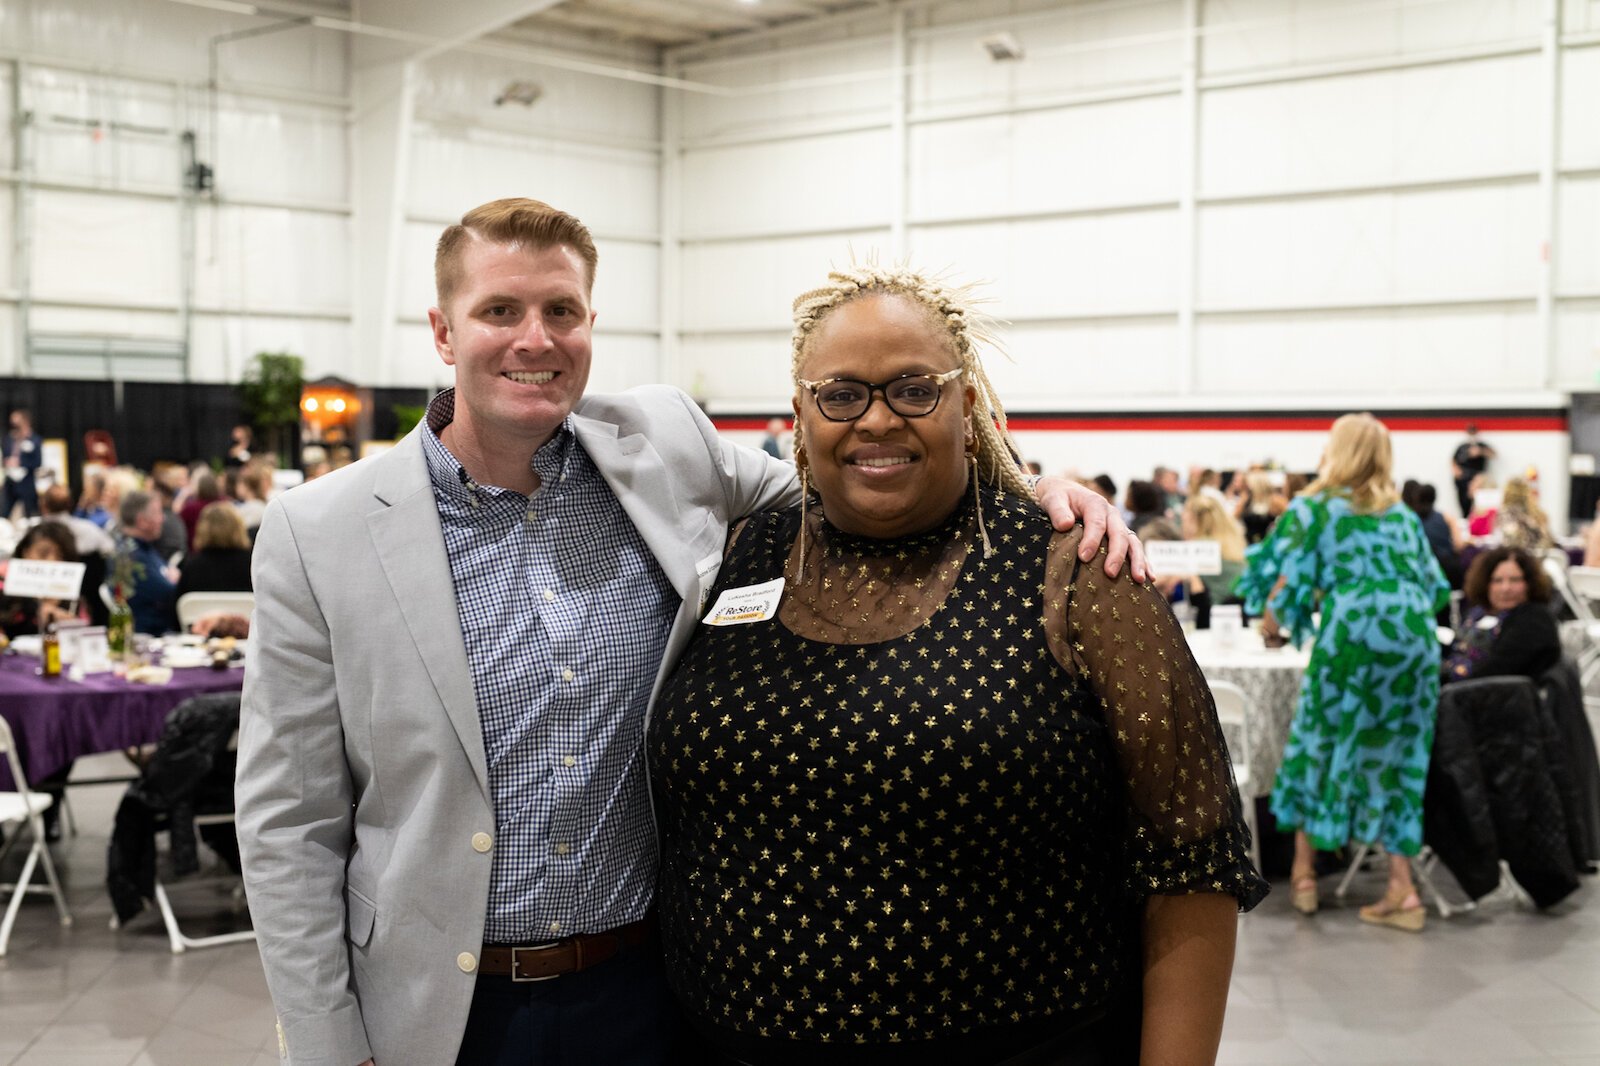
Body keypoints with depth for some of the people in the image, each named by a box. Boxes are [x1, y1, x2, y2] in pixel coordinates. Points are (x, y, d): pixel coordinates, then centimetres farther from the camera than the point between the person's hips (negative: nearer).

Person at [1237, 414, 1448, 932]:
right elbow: (1433, 584, 20)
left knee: (1320, 745, 11)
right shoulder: (1404, 514, 19)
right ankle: (1402, 890, 4)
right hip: (1414, 640, 4)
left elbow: (1288, 581, 1)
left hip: (1350, 637, -4)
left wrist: (1272, 622, 19)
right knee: (1395, 760, 8)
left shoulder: (1313, 508, 6)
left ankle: (1303, 874, 18)